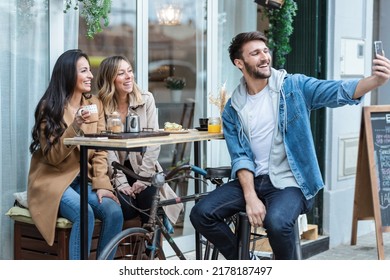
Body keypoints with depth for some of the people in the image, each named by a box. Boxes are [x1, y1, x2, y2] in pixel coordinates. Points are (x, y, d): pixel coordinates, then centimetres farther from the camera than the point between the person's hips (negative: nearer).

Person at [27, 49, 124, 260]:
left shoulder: (95, 104, 6)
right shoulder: (49, 107, -8)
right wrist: (75, 126, -26)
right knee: (85, 214, -31)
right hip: (54, 180, -4)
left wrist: (101, 184, -11)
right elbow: (53, 157, -13)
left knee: (114, 212, -23)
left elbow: (100, 151, 4)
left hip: (83, 180, 5)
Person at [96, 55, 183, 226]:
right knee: (125, 206, -26)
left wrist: (143, 177, -16)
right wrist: (121, 182, -20)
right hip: (115, 171, -1)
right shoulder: (101, 106, -5)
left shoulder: (146, 100, -2)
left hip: (142, 166, 1)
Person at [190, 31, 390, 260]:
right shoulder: (233, 109, 5)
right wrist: (250, 197, -17)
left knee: (277, 222, -34)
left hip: (290, 183, -3)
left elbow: (340, 92, -16)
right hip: (252, 180, 4)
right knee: (201, 214, -15)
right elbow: (240, 157, -1)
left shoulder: (295, 86, -2)